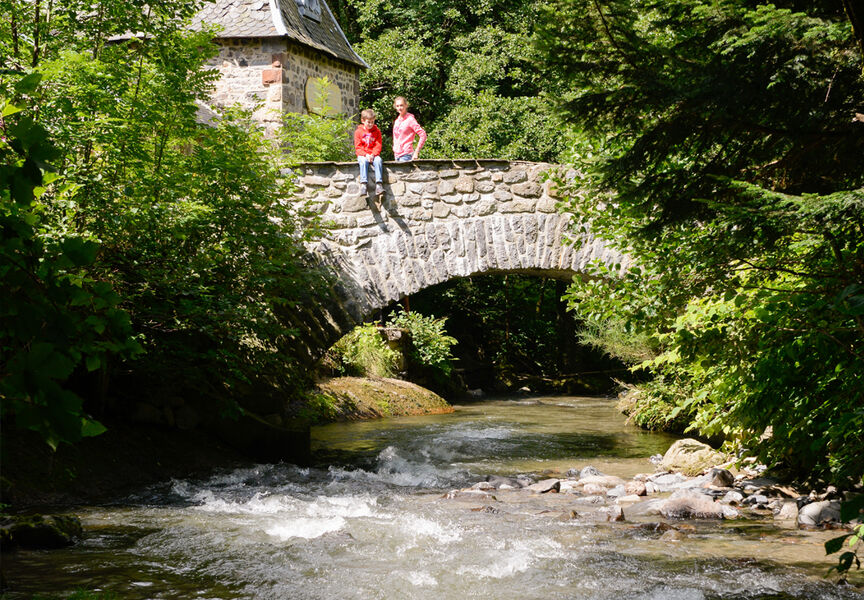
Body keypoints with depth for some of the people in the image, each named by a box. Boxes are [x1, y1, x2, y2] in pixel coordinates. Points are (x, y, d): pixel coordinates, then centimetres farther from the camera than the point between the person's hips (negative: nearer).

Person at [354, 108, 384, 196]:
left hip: (374, 155, 1)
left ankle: (378, 184, -40)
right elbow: (358, 147, 0)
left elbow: (378, 145, 3)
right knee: (363, 161, -35)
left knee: (378, 160, -32)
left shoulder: (377, 131, 10)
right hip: (362, 155, -1)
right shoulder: (358, 132, 6)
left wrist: (373, 154, -15)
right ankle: (364, 184, -42)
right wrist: (365, 155, -17)